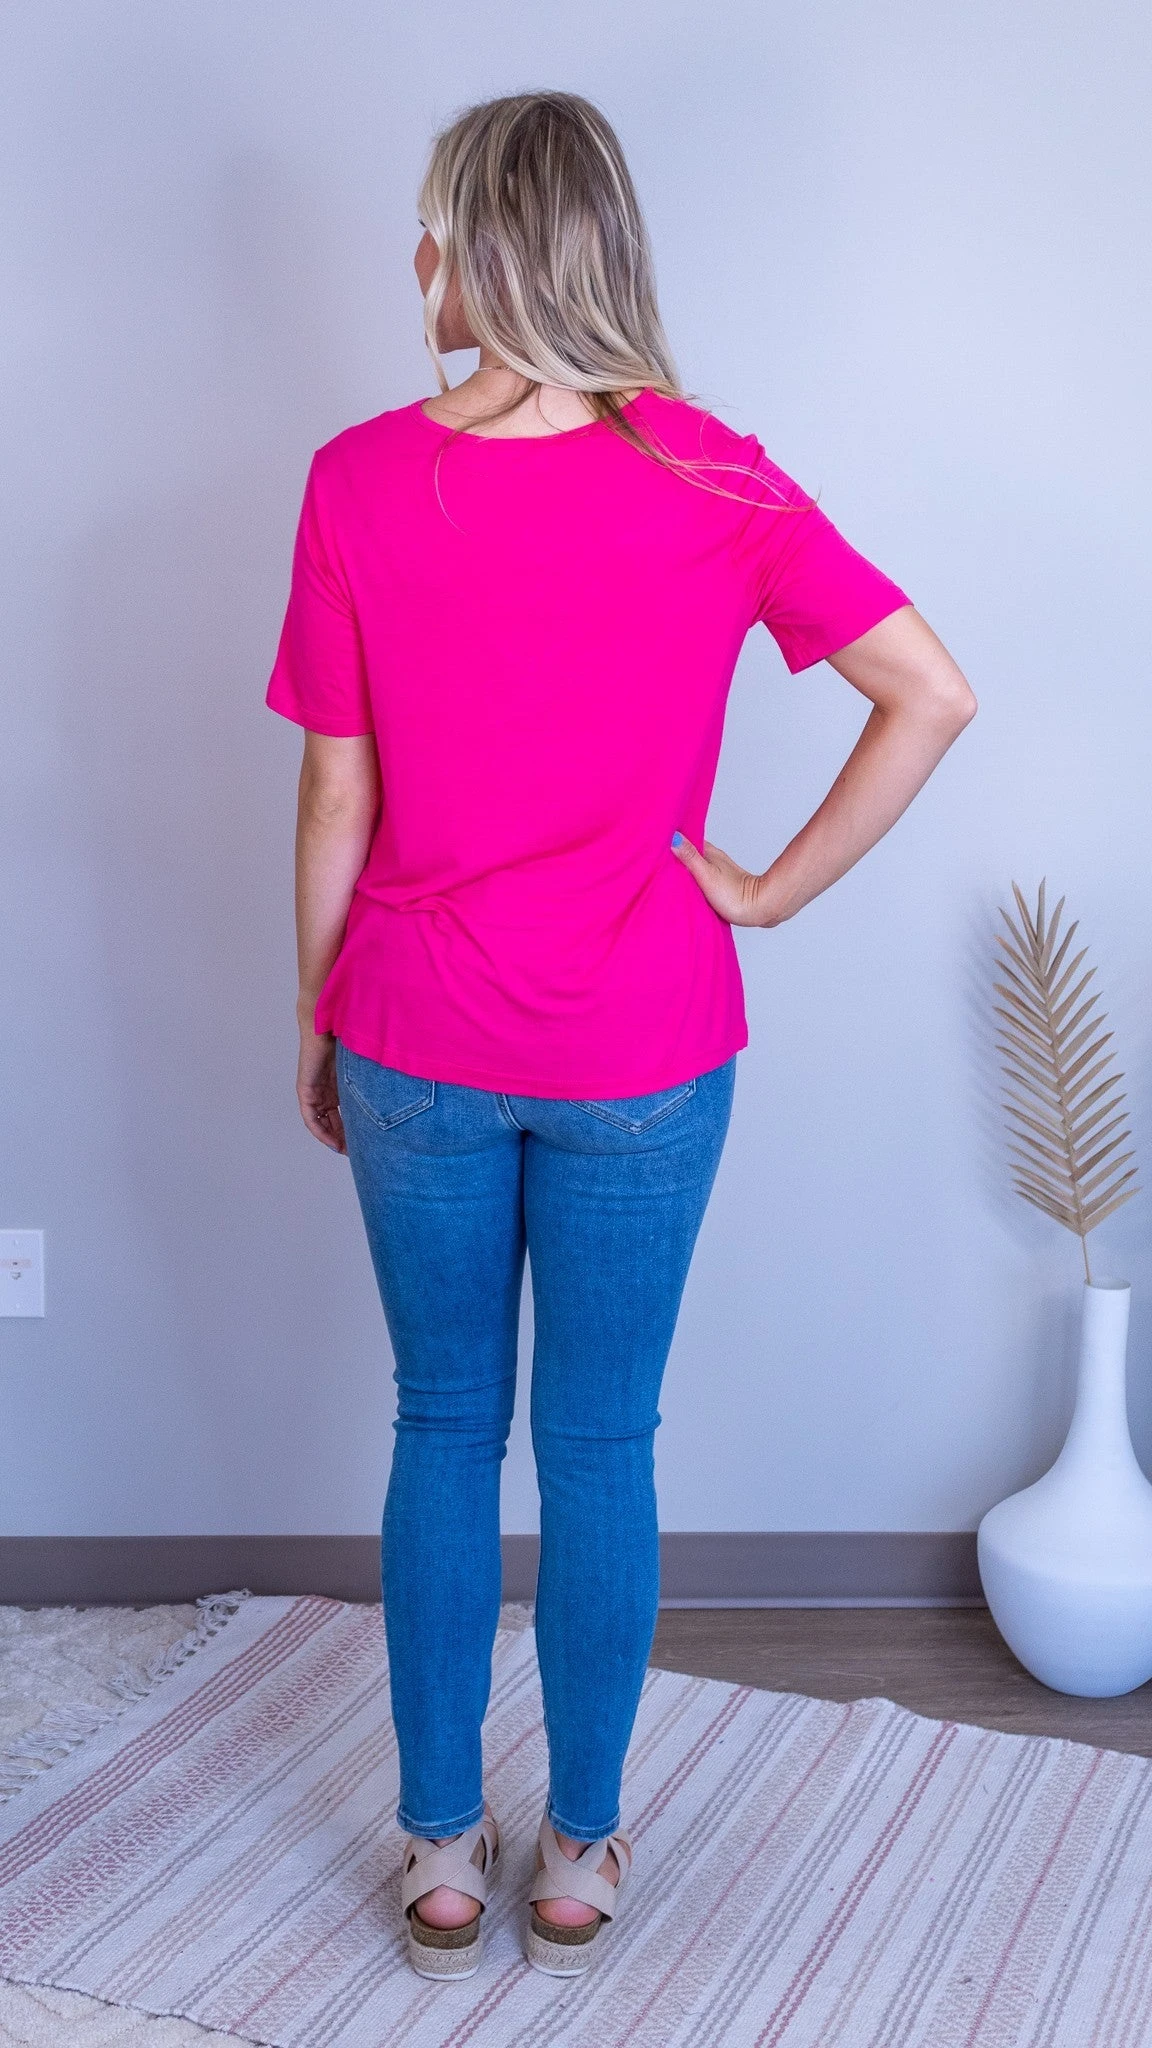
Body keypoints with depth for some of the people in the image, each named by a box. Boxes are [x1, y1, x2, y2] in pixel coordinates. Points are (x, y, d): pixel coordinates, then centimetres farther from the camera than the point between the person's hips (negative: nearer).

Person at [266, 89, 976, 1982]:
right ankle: (580, 1856, 28)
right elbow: (933, 696, -13)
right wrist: (774, 889, -4)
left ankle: (444, 1852, 27)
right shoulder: (715, 481, -8)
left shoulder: (362, 482, -10)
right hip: (642, 1057, 0)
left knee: (444, 1424, 15)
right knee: (602, 1443, 13)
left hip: (417, 1053, 0)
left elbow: (336, 795, -6)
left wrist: (314, 1015, 7)